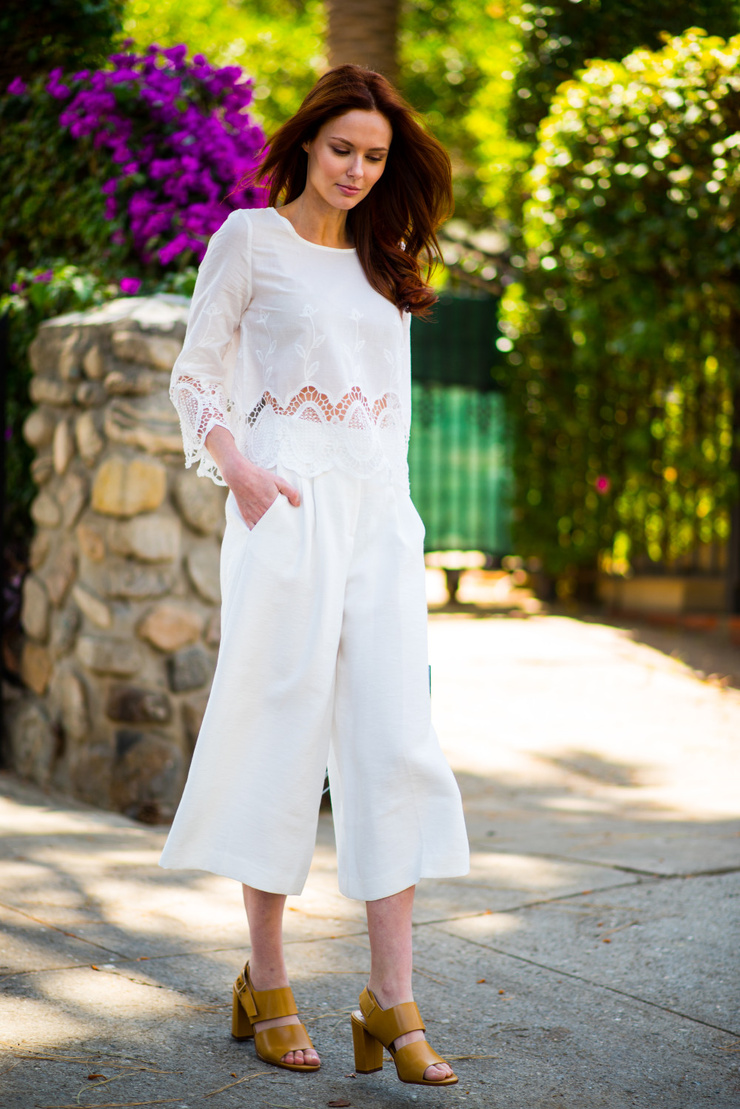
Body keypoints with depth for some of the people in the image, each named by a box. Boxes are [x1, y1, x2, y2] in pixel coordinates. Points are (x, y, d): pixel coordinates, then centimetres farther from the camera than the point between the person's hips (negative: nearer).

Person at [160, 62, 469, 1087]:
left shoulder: (386, 262, 19)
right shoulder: (250, 240, 4)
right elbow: (196, 376, 1)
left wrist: (392, 501, 15)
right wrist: (240, 471, -14)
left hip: (380, 508, 5)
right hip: (288, 504, -5)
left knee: (395, 738, -3)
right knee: (284, 733, -2)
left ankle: (392, 1000, -1)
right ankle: (266, 982, 11)